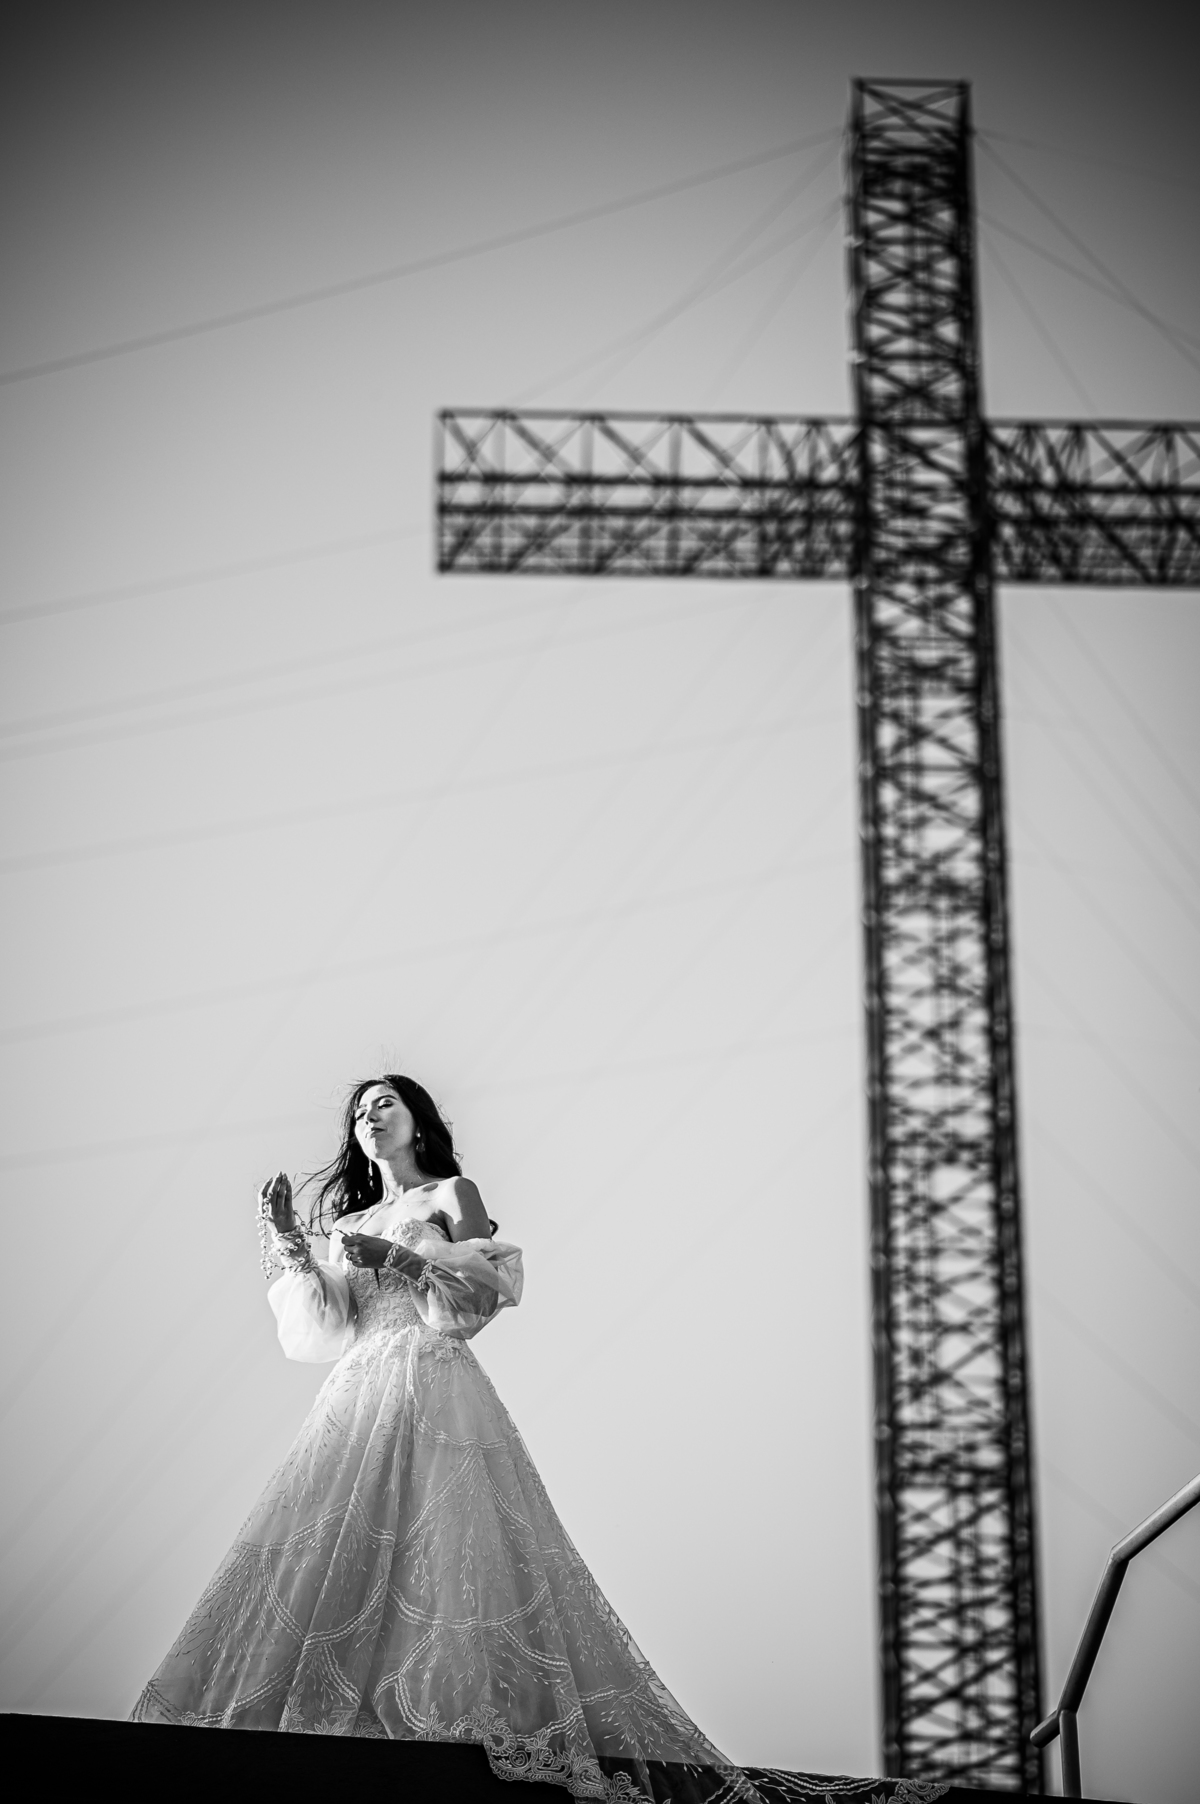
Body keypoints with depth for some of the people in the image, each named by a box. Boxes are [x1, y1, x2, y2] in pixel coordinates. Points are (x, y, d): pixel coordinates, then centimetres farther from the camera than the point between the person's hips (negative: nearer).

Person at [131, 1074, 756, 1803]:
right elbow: (328, 1332, 13)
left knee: (442, 1557, -17)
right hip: (358, 1401, 5)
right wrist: (293, 1251, 1)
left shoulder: (453, 1194, 10)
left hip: (436, 1395, -5)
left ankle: (466, 1712, -18)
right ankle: (344, 1722, -11)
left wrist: (397, 1258, -9)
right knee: (342, 1560, -8)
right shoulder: (351, 1225, 23)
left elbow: (496, 1285, -4)